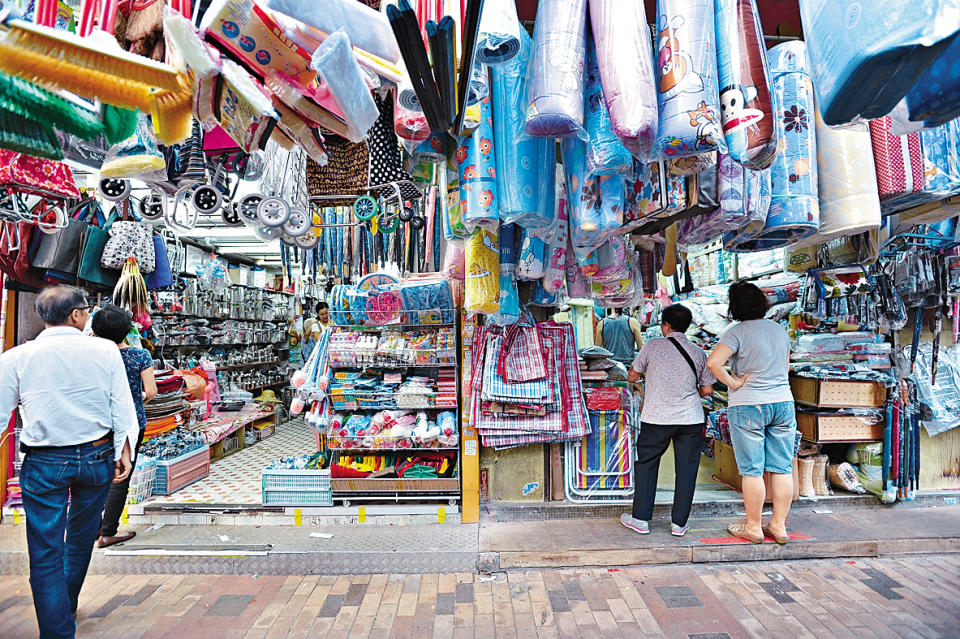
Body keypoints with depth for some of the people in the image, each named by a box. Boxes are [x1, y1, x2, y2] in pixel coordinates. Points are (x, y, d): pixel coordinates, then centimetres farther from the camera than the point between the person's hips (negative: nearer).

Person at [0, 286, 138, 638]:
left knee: (46, 552, 10)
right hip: (97, 457, 2)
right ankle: (67, 606, 45)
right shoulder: (105, 350, -8)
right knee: (81, 537, 24)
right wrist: (124, 453, 2)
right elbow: (123, 407, -7)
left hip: (44, 463, -1)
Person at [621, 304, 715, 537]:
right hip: (691, 419, 2)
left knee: (646, 465, 11)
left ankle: (640, 519, 17)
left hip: (657, 418, -2)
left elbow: (632, 376, 3)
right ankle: (679, 523, 20)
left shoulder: (653, 345, -4)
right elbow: (707, 389, 5)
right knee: (686, 469, 12)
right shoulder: (698, 352, 2)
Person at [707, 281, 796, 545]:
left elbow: (713, 362, -27)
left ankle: (753, 527, 15)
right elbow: (786, 366, 19)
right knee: (782, 468, 11)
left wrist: (733, 383, -15)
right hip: (783, 403, 6)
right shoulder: (780, 330, 8)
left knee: (752, 470, 3)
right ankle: (779, 525, 22)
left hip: (748, 406, -6)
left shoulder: (737, 332, -13)